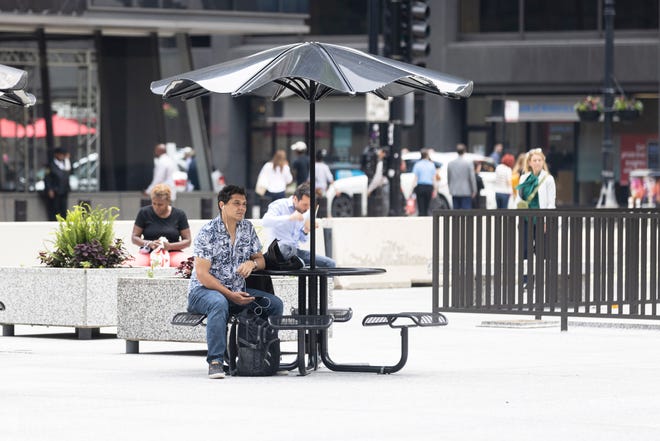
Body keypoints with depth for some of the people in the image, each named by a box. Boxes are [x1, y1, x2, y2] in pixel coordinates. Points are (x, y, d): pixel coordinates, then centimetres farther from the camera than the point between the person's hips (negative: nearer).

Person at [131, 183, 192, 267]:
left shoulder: (179, 215, 5)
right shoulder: (144, 212, 5)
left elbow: (187, 241, 4)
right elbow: (134, 238, 4)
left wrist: (170, 246, -15)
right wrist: (149, 244, -16)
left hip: (173, 253, 0)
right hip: (148, 253, 0)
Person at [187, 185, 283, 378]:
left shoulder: (248, 228, 6)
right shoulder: (208, 232, -13)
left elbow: (261, 260, 12)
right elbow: (202, 275, -18)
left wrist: (252, 263, -14)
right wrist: (230, 295, -24)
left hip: (236, 291, 6)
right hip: (203, 291, -6)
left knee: (274, 304, -12)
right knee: (219, 303, -40)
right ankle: (215, 361, -41)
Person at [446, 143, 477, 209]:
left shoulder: (450, 163, 3)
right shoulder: (468, 163, -8)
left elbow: (448, 178, 11)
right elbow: (472, 178, -7)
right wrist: (474, 190, 2)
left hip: (454, 192, 4)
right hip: (466, 192, -4)